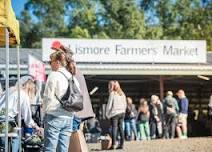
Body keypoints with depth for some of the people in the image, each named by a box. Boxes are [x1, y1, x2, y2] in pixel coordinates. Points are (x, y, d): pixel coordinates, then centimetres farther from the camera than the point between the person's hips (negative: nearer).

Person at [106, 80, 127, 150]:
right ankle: (121, 144, 7)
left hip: (114, 113, -6)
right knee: (120, 128, 7)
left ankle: (113, 144, -10)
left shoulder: (112, 94, -8)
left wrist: (107, 114, 0)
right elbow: (125, 104, 14)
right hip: (122, 113, 6)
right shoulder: (122, 94, 11)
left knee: (114, 128, -6)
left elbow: (109, 104, -8)